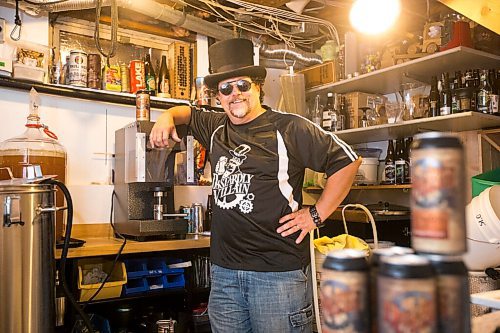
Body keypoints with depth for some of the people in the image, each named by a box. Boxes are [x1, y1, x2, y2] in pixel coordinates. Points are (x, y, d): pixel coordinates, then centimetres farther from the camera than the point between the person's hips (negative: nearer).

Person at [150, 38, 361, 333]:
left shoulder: (290, 128, -6)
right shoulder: (216, 128, 12)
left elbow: (347, 160, -4)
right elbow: (188, 112, 32)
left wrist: (316, 215, -7)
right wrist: (168, 117, 8)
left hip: (279, 271, -5)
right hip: (224, 271, 6)